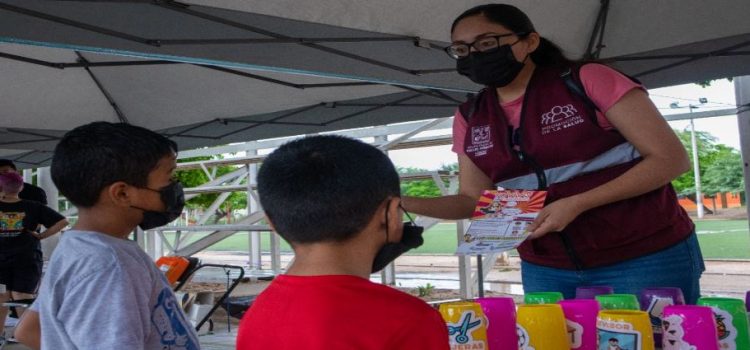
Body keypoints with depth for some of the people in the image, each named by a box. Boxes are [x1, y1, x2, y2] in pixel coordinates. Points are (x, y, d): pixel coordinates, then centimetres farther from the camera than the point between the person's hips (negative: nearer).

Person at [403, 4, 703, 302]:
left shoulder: (587, 80, -11)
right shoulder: (469, 118, 4)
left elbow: (671, 159, -11)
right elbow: (473, 199, 7)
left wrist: (577, 204, -22)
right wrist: (402, 203, -9)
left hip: (645, 260, -3)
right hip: (546, 270, 4)